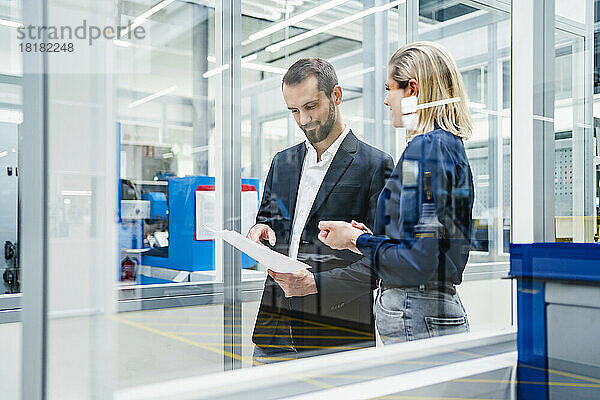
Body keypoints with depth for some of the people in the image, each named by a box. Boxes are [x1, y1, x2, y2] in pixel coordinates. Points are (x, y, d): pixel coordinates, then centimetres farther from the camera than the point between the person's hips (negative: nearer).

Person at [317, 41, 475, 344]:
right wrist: (369, 239, 10)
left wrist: (357, 240, -8)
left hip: (417, 323, -10)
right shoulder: (450, 144, 14)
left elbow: (418, 262, -22)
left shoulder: (425, 148, -16)